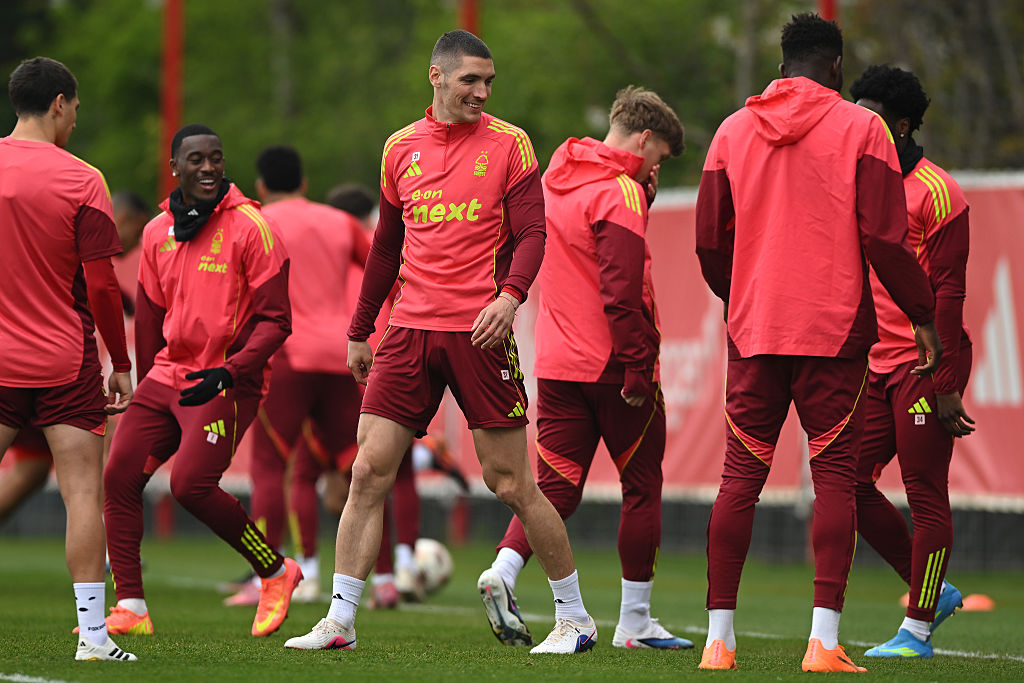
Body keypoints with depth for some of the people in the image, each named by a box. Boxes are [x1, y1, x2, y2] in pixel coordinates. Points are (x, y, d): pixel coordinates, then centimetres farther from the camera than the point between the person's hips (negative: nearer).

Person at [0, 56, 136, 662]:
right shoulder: (81, 180, -8)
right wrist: (121, 363, 1)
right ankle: (93, 634, -5)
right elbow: (101, 284, -9)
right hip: (66, 361, -3)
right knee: (84, 492, -1)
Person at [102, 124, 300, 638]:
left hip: (226, 384, -7)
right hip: (166, 375, 7)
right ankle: (130, 609, 3)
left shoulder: (249, 228, -9)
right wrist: (146, 384, 21)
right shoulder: (157, 232, 10)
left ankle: (276, 573, 0)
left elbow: (275, 320, -10)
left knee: (192, 484, -20)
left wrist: (228, 370, -22)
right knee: (120, 476, -2)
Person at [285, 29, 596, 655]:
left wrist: (510, 295, -24)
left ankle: (575, 619, 10)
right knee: (369, 472, -4)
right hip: (411, 327, 4)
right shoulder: (401, 148, 12)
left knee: (510, 482, -3)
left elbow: (531, 233, -5)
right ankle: (339, 621, 1)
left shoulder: (508, 145, 1)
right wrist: (360, 332, 21)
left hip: (480, 331, -4)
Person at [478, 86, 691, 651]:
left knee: (557, 485, 6)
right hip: (613, 366, -7)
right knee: (642, 488, 6)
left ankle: (503, 570, -19)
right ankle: (634, 622, 10)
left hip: (557, 364, 7)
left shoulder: (556, 179, 12)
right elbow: (620, 292, -22)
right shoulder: (619, 193, -14)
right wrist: (637, 369, -20)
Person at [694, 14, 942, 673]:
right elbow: (885, 239, -7)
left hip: (753, 331, 3)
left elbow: (710, 241, 8)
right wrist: (923, 316, 1)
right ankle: (824, 639, -10)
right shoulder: (861, 129, -2)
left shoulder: (733, 130, 8)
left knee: (741, 476, 5)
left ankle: (719, 637, 3)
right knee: (835, 475, -1)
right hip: (835, 329, -3)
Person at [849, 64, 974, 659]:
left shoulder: (936, 193, -10)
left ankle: (917, 631, 2)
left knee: (926, 496, -4)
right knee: (850, 481, 4)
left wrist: (945, 385, -17)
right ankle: (933, 593, 17)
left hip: (924, 368, -8)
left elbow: (949, 293, -13)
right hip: (877, 366, 8)